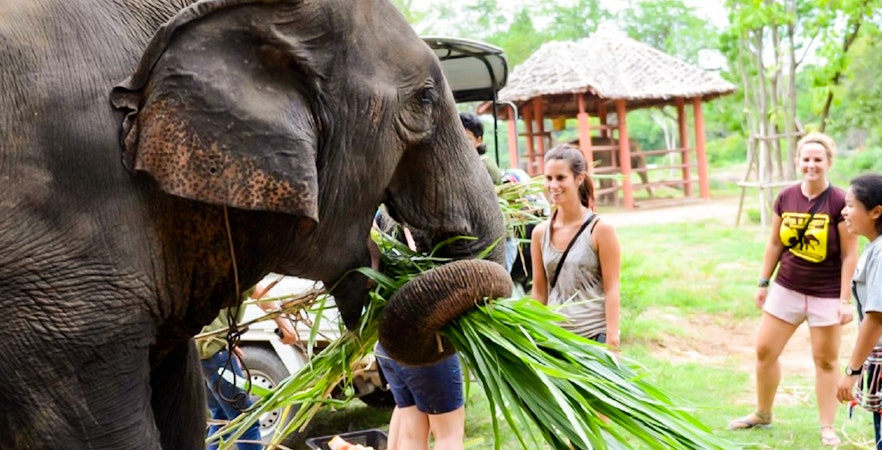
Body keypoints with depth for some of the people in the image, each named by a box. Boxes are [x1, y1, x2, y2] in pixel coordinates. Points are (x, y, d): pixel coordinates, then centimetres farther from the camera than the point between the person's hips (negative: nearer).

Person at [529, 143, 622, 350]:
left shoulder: (600, 230, -5)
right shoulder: (540, 233, 7)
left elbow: (612, 289, -5)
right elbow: (539, 291, 11)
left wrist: (612, 340, -10)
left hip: (594, 335, -4)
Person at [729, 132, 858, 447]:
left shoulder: (840, 202, -15)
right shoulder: (785, 198, -2)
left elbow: (850, 255, -12)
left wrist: (845, 300, -14)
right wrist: (763, 283, 10)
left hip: (826, 296, -4)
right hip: (786, 289, 4)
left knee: (825, 361, 6)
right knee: (765, 350, 10)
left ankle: (827, 428, 19)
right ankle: (762, 415, 29)